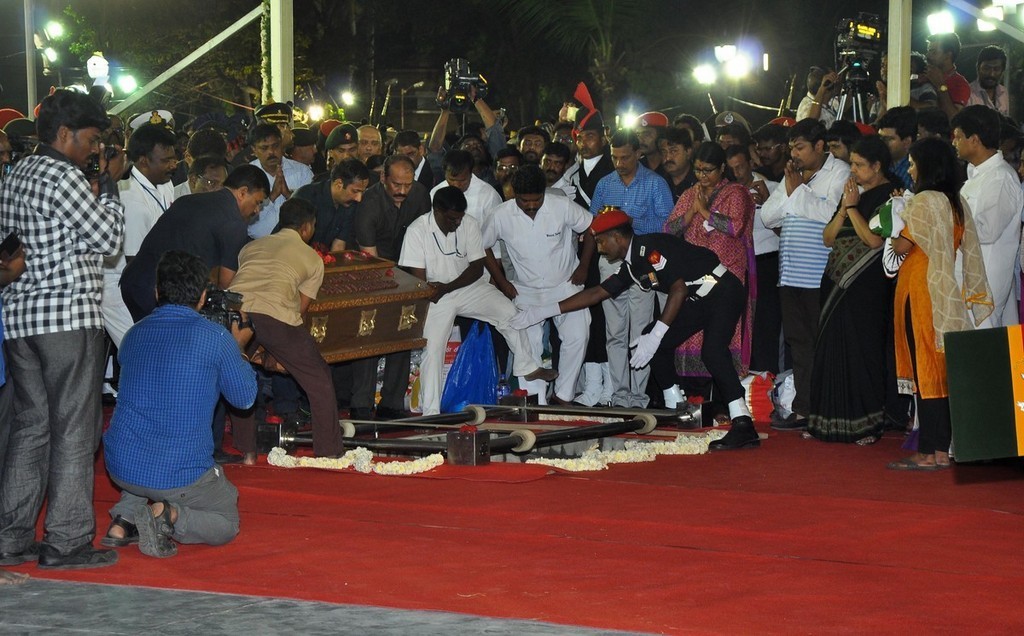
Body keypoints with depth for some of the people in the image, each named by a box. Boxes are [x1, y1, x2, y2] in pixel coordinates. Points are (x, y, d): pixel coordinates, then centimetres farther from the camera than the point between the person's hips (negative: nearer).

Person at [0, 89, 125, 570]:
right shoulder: (62, 176, -12)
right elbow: (108, 240, -10)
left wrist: (94, 192, 17)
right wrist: (108, 188, 4)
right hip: (67, 314, -9)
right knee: (74, 430, -4)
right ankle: (66, 542, -2)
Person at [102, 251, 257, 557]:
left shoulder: (134, 334, 5)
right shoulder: (216, 338, -9)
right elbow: (244, 397, 4)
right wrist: (237, 348, 21)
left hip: (120, 467, 5)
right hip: (179, 475, -4)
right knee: (226, 523, 22)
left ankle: (125, 517, 15)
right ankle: (170, 517, -10)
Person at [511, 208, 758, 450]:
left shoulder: (650, 248, -18)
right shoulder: (630, 267, 11)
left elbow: (679, 288, -24)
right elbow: (596, 293, 19)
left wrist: (656, 334, -25)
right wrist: (542, 312, 18)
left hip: (722, 290, -10)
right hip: (698, 301, 10)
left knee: (713, 351, -28)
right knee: (658, 343, 8)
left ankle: (743, 426, -33)